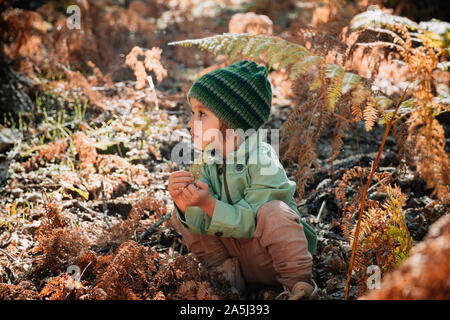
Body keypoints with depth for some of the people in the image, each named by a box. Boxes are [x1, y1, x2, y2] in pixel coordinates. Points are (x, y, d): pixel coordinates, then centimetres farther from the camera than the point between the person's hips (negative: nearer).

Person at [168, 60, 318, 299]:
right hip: (233, 249, 5)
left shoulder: (263, 162, -21)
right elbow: (203, 224, -9)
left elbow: (250, 223, -24)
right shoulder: (208, 162, -2)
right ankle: (228, 272, 0)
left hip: (268, 257, -5)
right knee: (182, 216, -5)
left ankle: (299, 285, -17)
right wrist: (184, 205, -30)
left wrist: (210, 204, -37)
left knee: (273, 211, -34)